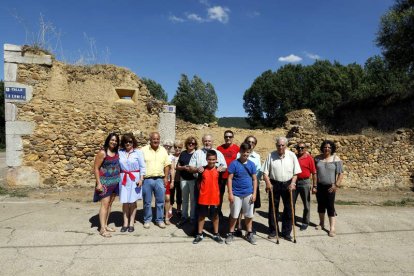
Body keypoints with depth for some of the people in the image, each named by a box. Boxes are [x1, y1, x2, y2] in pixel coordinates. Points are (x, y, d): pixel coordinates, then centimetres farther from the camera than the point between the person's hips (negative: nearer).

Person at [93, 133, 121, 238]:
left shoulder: (117, 152, 6)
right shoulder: (102, 153, -12)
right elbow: (96, 168, -12)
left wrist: (119, 179, 10)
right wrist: (99, 183, -16)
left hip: (115, 182, 6)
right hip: (105, 182, -6)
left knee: (110, 204, 12)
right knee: (105, 204, -7)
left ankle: (105, 225, 23)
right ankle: (102, 229, -1)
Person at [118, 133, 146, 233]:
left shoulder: (138, 152, -4)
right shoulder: (120, 152, 1)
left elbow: (142, 167, -2)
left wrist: (141, 179, -7)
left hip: (134, 179, -2)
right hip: (123, 179, 2)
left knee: (133, 201, 6)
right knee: (125, 201, 5)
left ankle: (131, 223, 18)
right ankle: (125, 223, 16)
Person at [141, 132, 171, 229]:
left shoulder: (163, 150, 6)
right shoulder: (144, 150, -2)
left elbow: (167, 165, 8)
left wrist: (166, 178, 1)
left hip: (159, 179, 2)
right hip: (147, 180, -2)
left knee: (160, 201, 7)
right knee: (147, 202, 8)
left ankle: (159, 220, 21)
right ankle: (147, 220, 23)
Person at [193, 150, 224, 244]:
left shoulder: (218, 170, -3)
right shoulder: (203, 170, -4)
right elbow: (199, 182, 5)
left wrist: (218, 194, 2)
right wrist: (201, 191, 0)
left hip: (215, 197, 1)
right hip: (203, 197, 0)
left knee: (215, 216, 13)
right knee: (201, 216, 10)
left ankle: (216, 234, 28)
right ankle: (200, 235, 24)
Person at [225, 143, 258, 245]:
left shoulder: (251, 164, 2)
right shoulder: (234, 163, -8)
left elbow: (254, 179, 6)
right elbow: (230, 179, -8)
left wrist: (254, 193, 0)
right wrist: (230, 193, -12)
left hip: (249, 194, 3)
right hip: (236, 194, -3)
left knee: (249, 215, 12)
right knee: (234, 215, 8)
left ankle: (249, 234, 27)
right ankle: (231, 233, 22)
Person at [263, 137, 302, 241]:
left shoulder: (292, 155, -2)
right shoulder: (271, 155, -4)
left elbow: (296, 172, 1)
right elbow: (265, 172, -3)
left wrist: (292, 183, -11)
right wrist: (268, 183, -14)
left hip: (288, 185, 1)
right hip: (274, 184, 0)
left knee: (288, 209, 7)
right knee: (273, 209, 8)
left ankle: (286, 232, 20)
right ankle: (272, 231, 23)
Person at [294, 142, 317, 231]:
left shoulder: (309, 158, -8)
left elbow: (314, 173, -9)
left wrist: (314, 185, -10)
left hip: (304, 183, -4)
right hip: (294, 182, 4)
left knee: (306, 204, 7)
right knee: (291, 203, 12)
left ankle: (305, 222, 21)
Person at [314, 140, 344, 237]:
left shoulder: (336, 159, -6)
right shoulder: (317, 158, 2)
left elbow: (341, 173, -6)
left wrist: (336, 185, -12)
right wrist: (314, 185, 1)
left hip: (330, 187, -3)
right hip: (319, 186, 3)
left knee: (330, 206, -2)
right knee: (321, 205, 14)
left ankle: (332, 228, 5)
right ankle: (321, 223, 30)